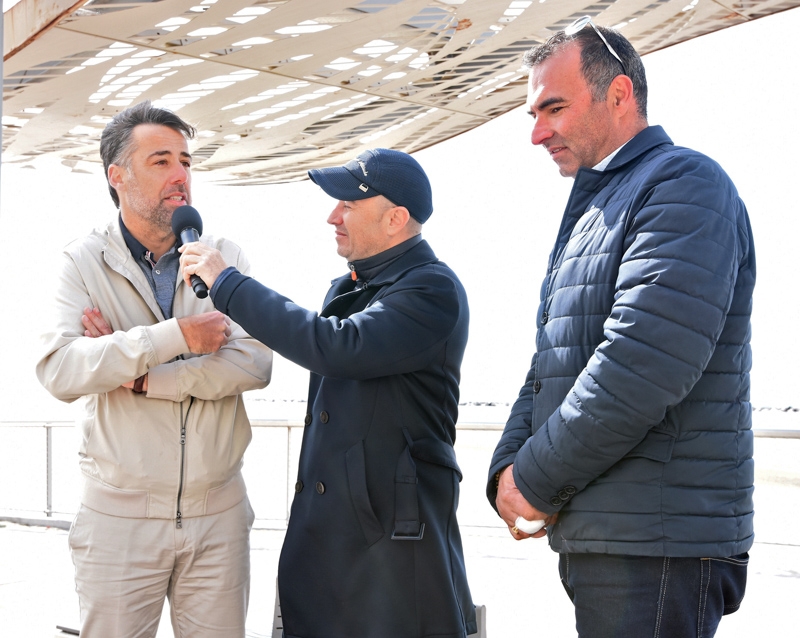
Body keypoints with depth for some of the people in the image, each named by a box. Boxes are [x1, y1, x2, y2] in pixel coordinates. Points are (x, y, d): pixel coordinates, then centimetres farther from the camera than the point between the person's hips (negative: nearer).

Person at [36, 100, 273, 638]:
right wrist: (176, 336, -20)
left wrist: (140, 376, -15)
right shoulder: (85, 261, -2)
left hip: (218, 512, 2)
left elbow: (256, 365, -11)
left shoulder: (225, 256, 3)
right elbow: (59, 371, -18)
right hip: (119, 514, -2)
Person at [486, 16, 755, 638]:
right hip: (598, 538, 9)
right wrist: (508, 468, 1)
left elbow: (640, 369, -24)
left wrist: (537, 481, -14)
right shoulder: (591, 213, 20)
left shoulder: (683, 184, -12)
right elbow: (550, 365, 18)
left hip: (657, 545, -9)